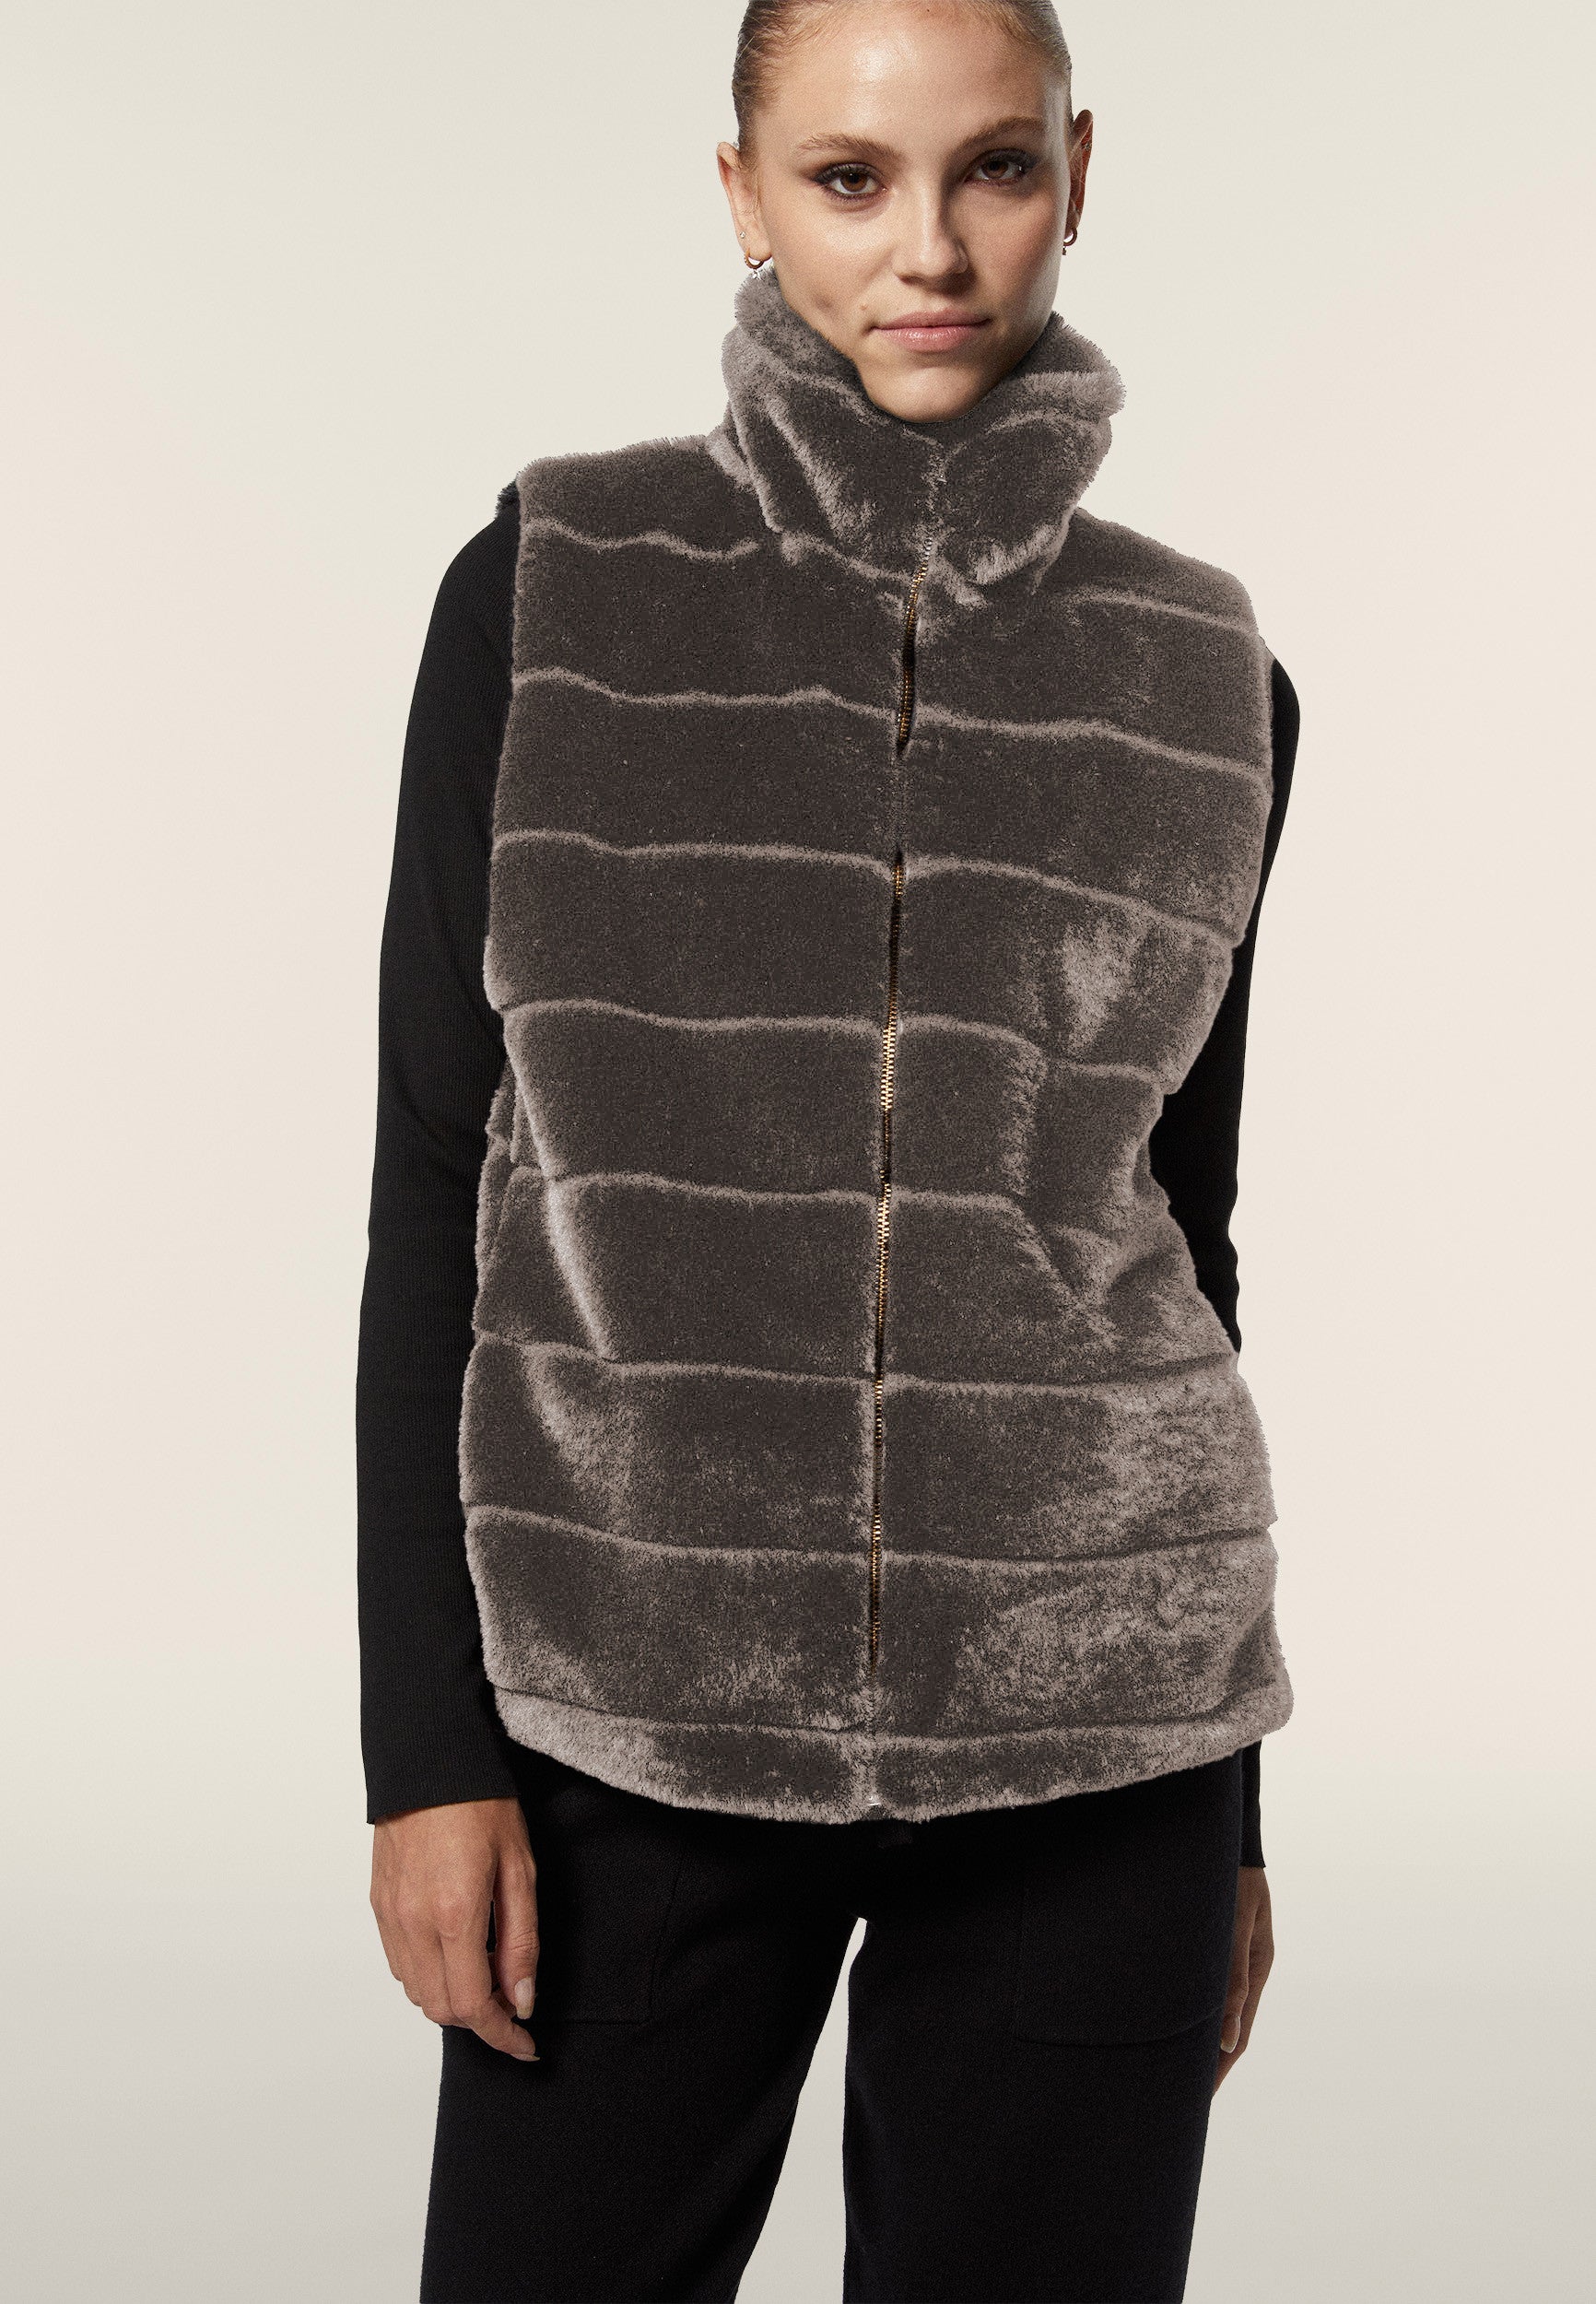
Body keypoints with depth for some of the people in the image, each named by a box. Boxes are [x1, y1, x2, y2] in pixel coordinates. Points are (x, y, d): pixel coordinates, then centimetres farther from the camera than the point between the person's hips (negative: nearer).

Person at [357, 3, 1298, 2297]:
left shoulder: (1206, 678, 5)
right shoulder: (554, 591, -1)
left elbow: (1180, 1225, 10)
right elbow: (437, 1192, -1)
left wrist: (1228, 1813, 13)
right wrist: (428, 1744, -5)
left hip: (1083, 1734, 2)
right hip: (633, 1714, -1)